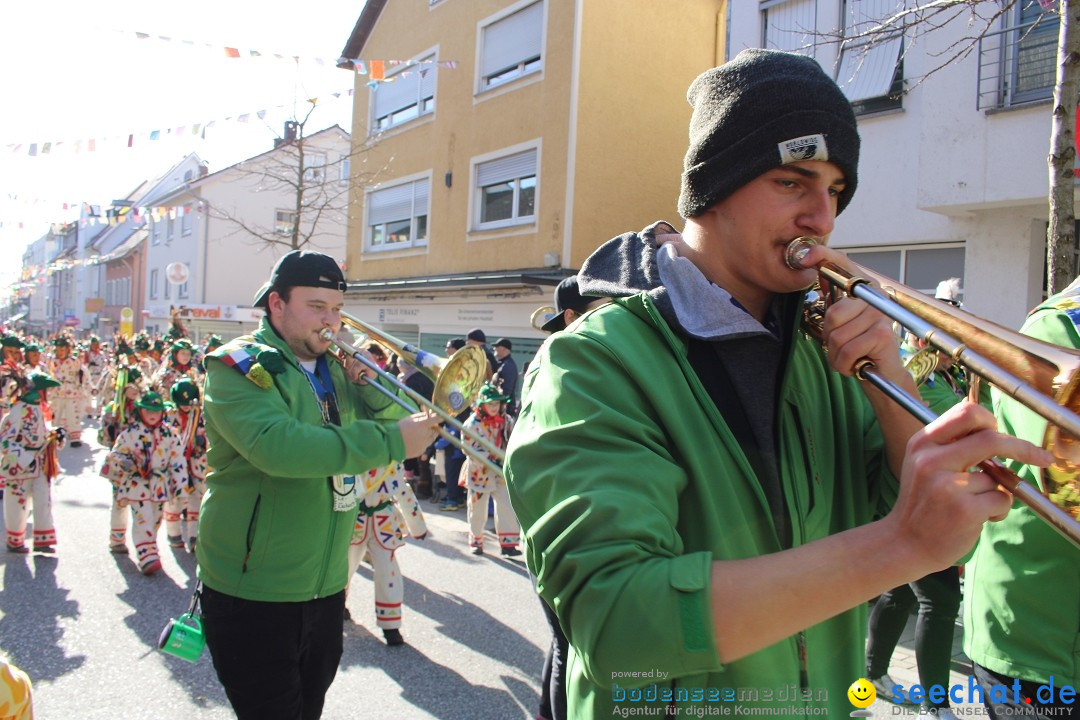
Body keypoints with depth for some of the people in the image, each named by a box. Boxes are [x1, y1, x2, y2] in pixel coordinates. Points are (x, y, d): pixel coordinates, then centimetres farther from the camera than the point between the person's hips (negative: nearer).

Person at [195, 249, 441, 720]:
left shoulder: (334, 368, 9)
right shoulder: (238, 365, -12)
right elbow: (278, 446, -31)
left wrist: (369, 386, -8)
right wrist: (391, 441, -32)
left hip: (326, 588, 7)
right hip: (252, 594, -6)